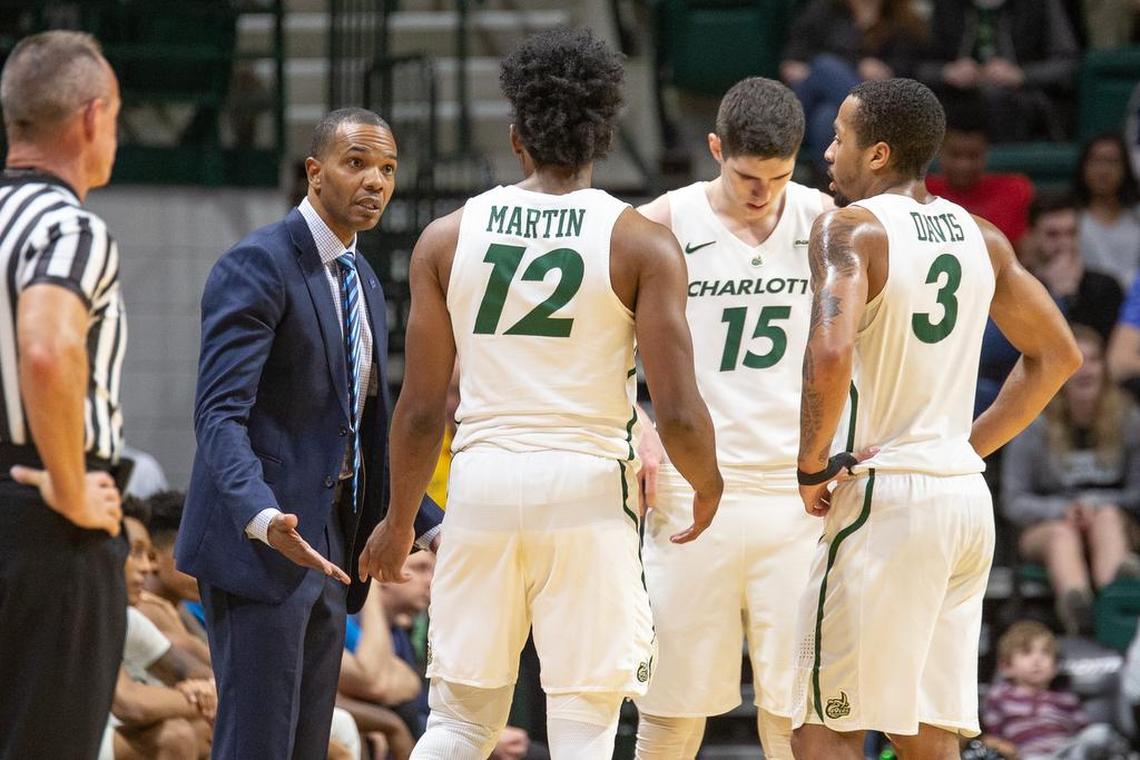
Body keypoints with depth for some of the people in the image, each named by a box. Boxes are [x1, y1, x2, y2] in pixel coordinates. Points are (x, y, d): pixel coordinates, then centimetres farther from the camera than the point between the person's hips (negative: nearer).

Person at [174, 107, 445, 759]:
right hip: (258, 543, -9)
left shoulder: (363, 282, 16)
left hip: (327, 548, 9)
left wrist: (433, 527, 17)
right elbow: (220, 415, -21)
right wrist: (263, 519, -36)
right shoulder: (257, 266, -12)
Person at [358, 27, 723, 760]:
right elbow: (678, 414, -8)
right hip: (589, 484, -3)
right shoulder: (642, 243, -3)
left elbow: (421, 410, 6)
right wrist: (708, 488, 12)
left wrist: (400, 520, 20)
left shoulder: (448, 238, 4)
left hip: (482, 480, 3)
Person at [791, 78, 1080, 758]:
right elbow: (1057, 356, 20)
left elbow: (830, 357, -27)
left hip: (886, 497, -7)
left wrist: (811, 466, -13)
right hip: (967, 497, 7)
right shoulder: (980, 237, 11)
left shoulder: (850, 230, -10)